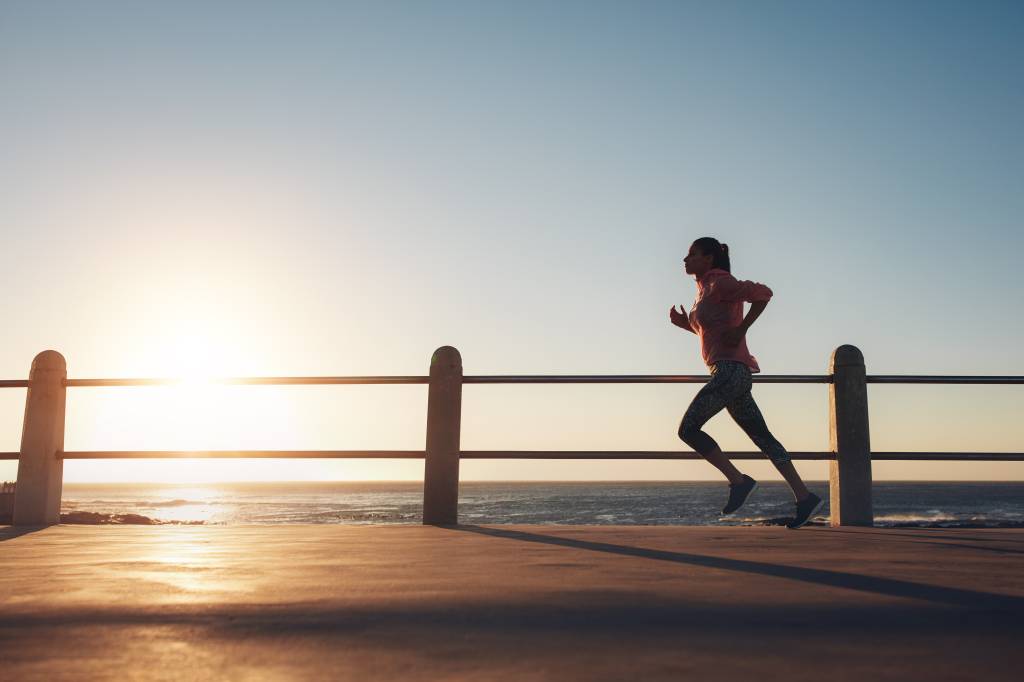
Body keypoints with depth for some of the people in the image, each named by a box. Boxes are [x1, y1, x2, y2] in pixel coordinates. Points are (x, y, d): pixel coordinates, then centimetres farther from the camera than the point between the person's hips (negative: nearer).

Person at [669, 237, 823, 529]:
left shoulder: (720, 283, -6)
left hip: (730, 370, -10)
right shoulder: (707, 291, 21)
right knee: (762, 437, 8)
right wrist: (685, 324, 18)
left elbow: (764, 292, -17)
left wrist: (742, 329, -17)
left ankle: (739, 481, -6)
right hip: (730, 374, 10)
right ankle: (805, 498, 10)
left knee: (688, 429, -11)